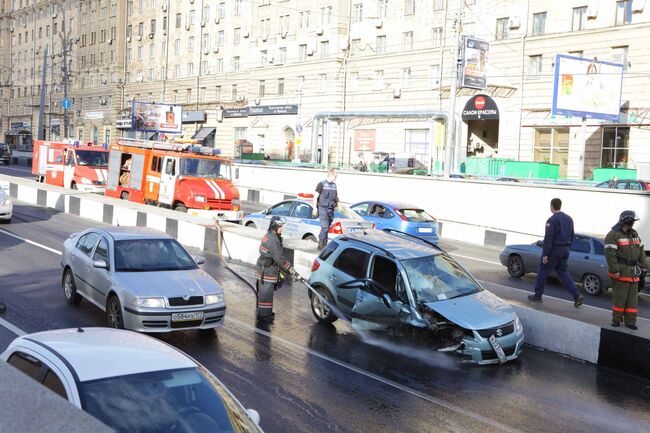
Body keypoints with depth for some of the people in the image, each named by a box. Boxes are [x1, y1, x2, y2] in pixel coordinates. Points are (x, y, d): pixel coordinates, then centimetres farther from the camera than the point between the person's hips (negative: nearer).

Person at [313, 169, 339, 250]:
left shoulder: (334, 185, 15)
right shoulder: (322, 184, -3)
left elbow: (336, 197, 27)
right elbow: (316, 197, -3)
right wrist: (314, 208, -7)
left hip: (331, 209, 6)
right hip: (323, 208, -6)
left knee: (327, 228, 8)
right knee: (324, 227, -14)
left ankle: (324, 245, 14)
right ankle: (321, 244, -9)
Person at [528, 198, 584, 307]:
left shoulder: (552, 220, -16)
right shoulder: (569, 219, 10)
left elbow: (548, 238, -18)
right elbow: (571, 237, 15)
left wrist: (545, 254, -16)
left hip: (554, 250, -7)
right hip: (565, 250, 7)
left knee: (543, 272, 6)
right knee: (563, 272, 11)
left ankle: (537, 296, 15)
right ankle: (577, 296, -2)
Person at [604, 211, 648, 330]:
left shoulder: (634, 234, 14)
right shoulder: (613, 235, -10)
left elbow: (641, 251, 18)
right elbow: (610, 253, -16)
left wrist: (644, 266, 10)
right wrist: (615, 270, -21)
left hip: (633, 273, 7)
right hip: (621, 272, -7)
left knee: (632, 297, 8)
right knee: (620, 297, -4)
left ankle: (630, 321, 13)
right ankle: (616, 320, 8)